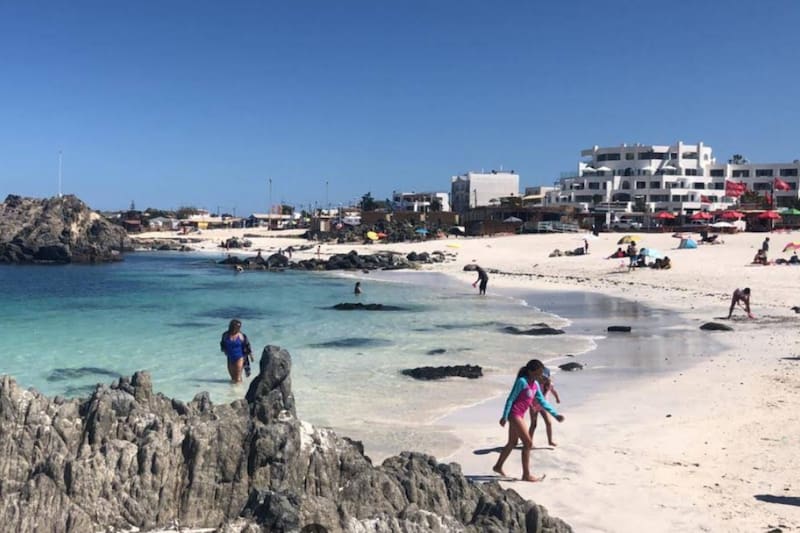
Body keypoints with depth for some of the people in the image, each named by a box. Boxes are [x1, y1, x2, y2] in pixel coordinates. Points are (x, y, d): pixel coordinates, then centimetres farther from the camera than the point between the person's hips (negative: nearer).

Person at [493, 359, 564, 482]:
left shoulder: (535, 384, 9)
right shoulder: (522, 381, -15)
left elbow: (542, 401, 14)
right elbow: (511, 399, -14)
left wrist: (555, 414, 8)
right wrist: (504, 417, -15)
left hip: (519, 415, 9)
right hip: (514, 415, -9)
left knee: (512, 443, 19)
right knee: (528, 443, -7)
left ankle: (498, 466, 33)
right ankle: (526, 475, -2)